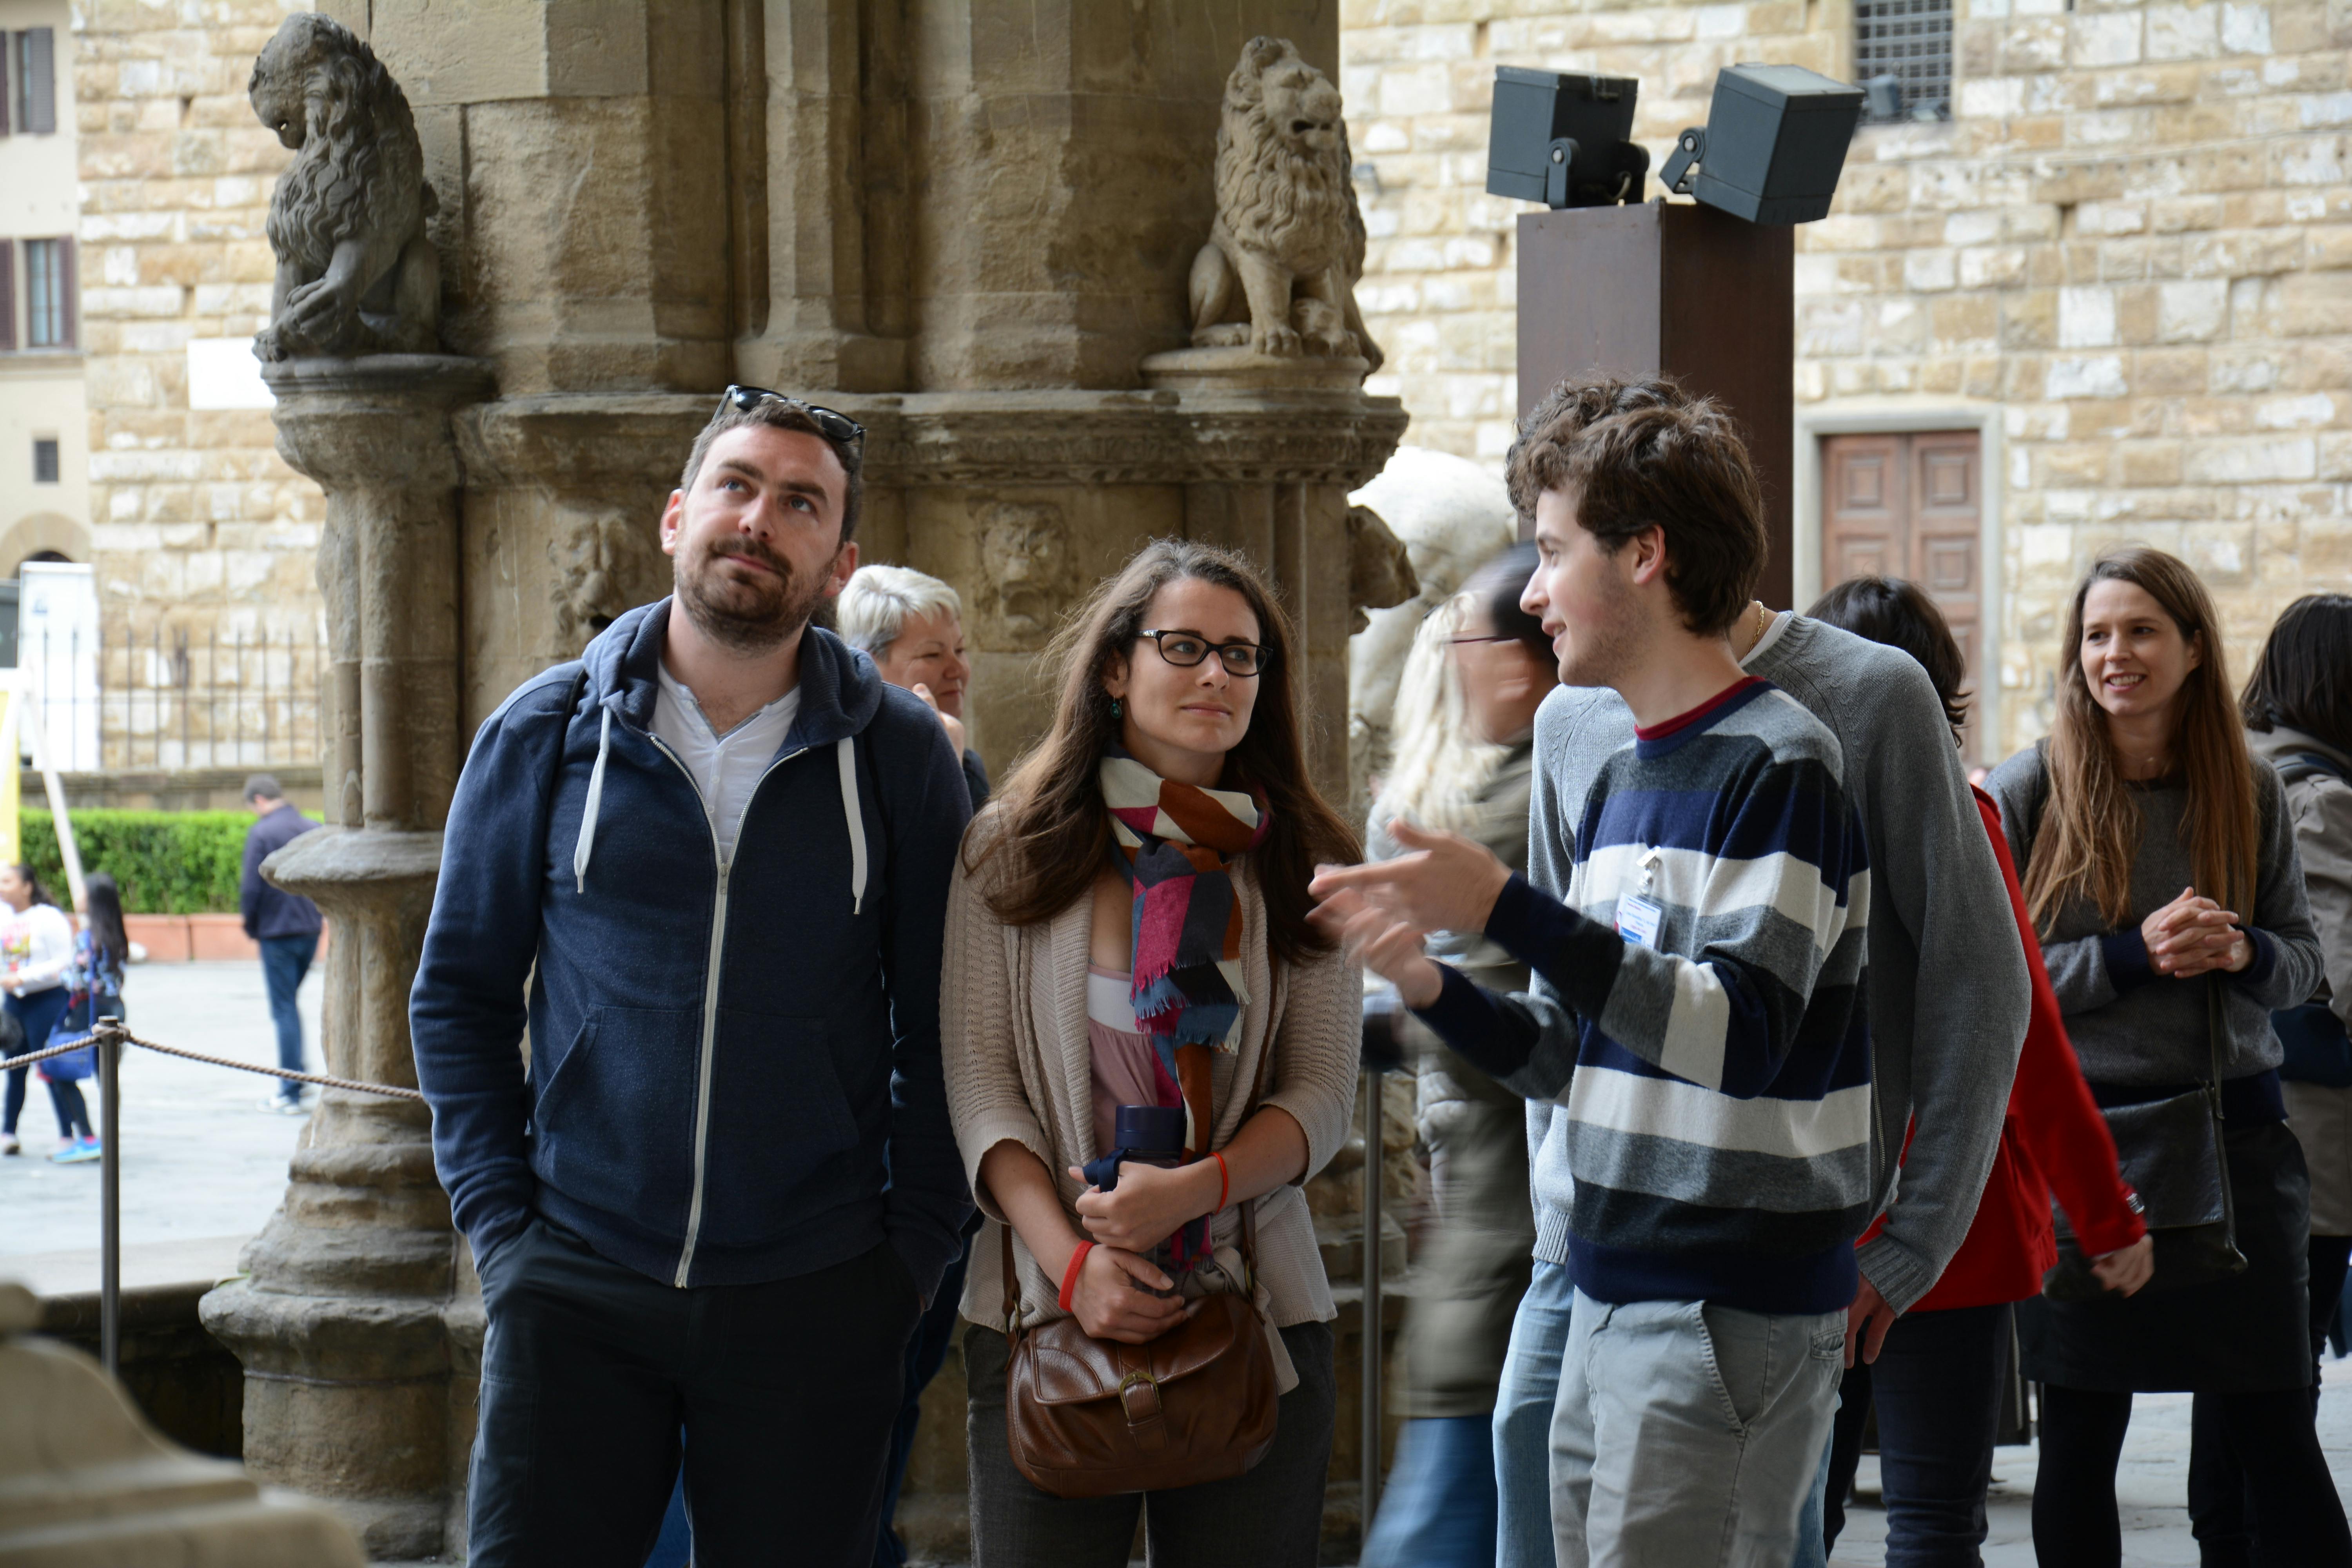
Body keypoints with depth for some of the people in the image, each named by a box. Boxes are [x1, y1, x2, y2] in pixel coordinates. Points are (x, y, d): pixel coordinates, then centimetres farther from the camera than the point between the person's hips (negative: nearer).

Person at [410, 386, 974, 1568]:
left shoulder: (899, 754, 2)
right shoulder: (544, 735, 3)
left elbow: (940, 1020, 6)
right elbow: (459, 993, 8)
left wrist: (918, 1241, 0)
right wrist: (498, 1218, 0)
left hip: (815, 1297, 0)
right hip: (575, 1291, 0)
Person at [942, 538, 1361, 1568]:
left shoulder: (1301, 868, 6)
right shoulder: (1012, 849, 3)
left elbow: (1322, 1096, 1)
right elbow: (979, 1085, -1)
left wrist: (1189, 1189, -16)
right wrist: (1073, 1260, -14)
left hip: (1253, 1306, 1)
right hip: (1042, 1303, -1)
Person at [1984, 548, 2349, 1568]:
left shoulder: (2248, 793, 7)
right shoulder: (2029, 791, -2)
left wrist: (2243, 952, -10)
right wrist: (2131, 955, -16)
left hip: (2232, 1129, 2)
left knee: (2270, 1428, 3)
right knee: (2081, 1436, 5)